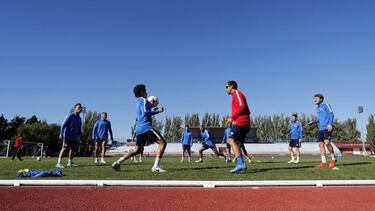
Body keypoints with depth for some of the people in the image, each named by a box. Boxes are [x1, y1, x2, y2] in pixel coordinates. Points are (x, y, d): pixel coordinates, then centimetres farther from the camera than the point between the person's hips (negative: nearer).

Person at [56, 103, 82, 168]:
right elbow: (63, 125, -11)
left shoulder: (79, 118, 15)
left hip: (74, 137, 8)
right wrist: (61, 134, -16)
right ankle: (59, 163, -11)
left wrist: (80, 133, 9)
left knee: (73, 149, 12)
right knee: (65, 148, -13)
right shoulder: (70, 116, -8)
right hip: (67, 136, -8)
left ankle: (70, 162, 24)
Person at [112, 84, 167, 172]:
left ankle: (117, 163, 10)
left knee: (137, 150, 17)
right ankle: (156, 166, -17)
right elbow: (145, 112, -16)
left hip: (138, 128, 9)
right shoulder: (144, 100, -1)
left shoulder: (138, 102, 25)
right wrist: (158, 110, -11)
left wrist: (154, 109, 29)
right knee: (163, 142, -9)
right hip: (146, 127, -9)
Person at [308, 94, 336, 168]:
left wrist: (330, 124, -20)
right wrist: (313, 122, 13)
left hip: (327, 128, -7)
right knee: (321, 144, -1)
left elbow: (331, 114, -7)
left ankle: (333, 159, 3)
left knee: (327, 143, -18)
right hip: (321, 129, 7)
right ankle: (324, 162, 1)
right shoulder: (317, 108, 21)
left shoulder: (326, 105, 1)